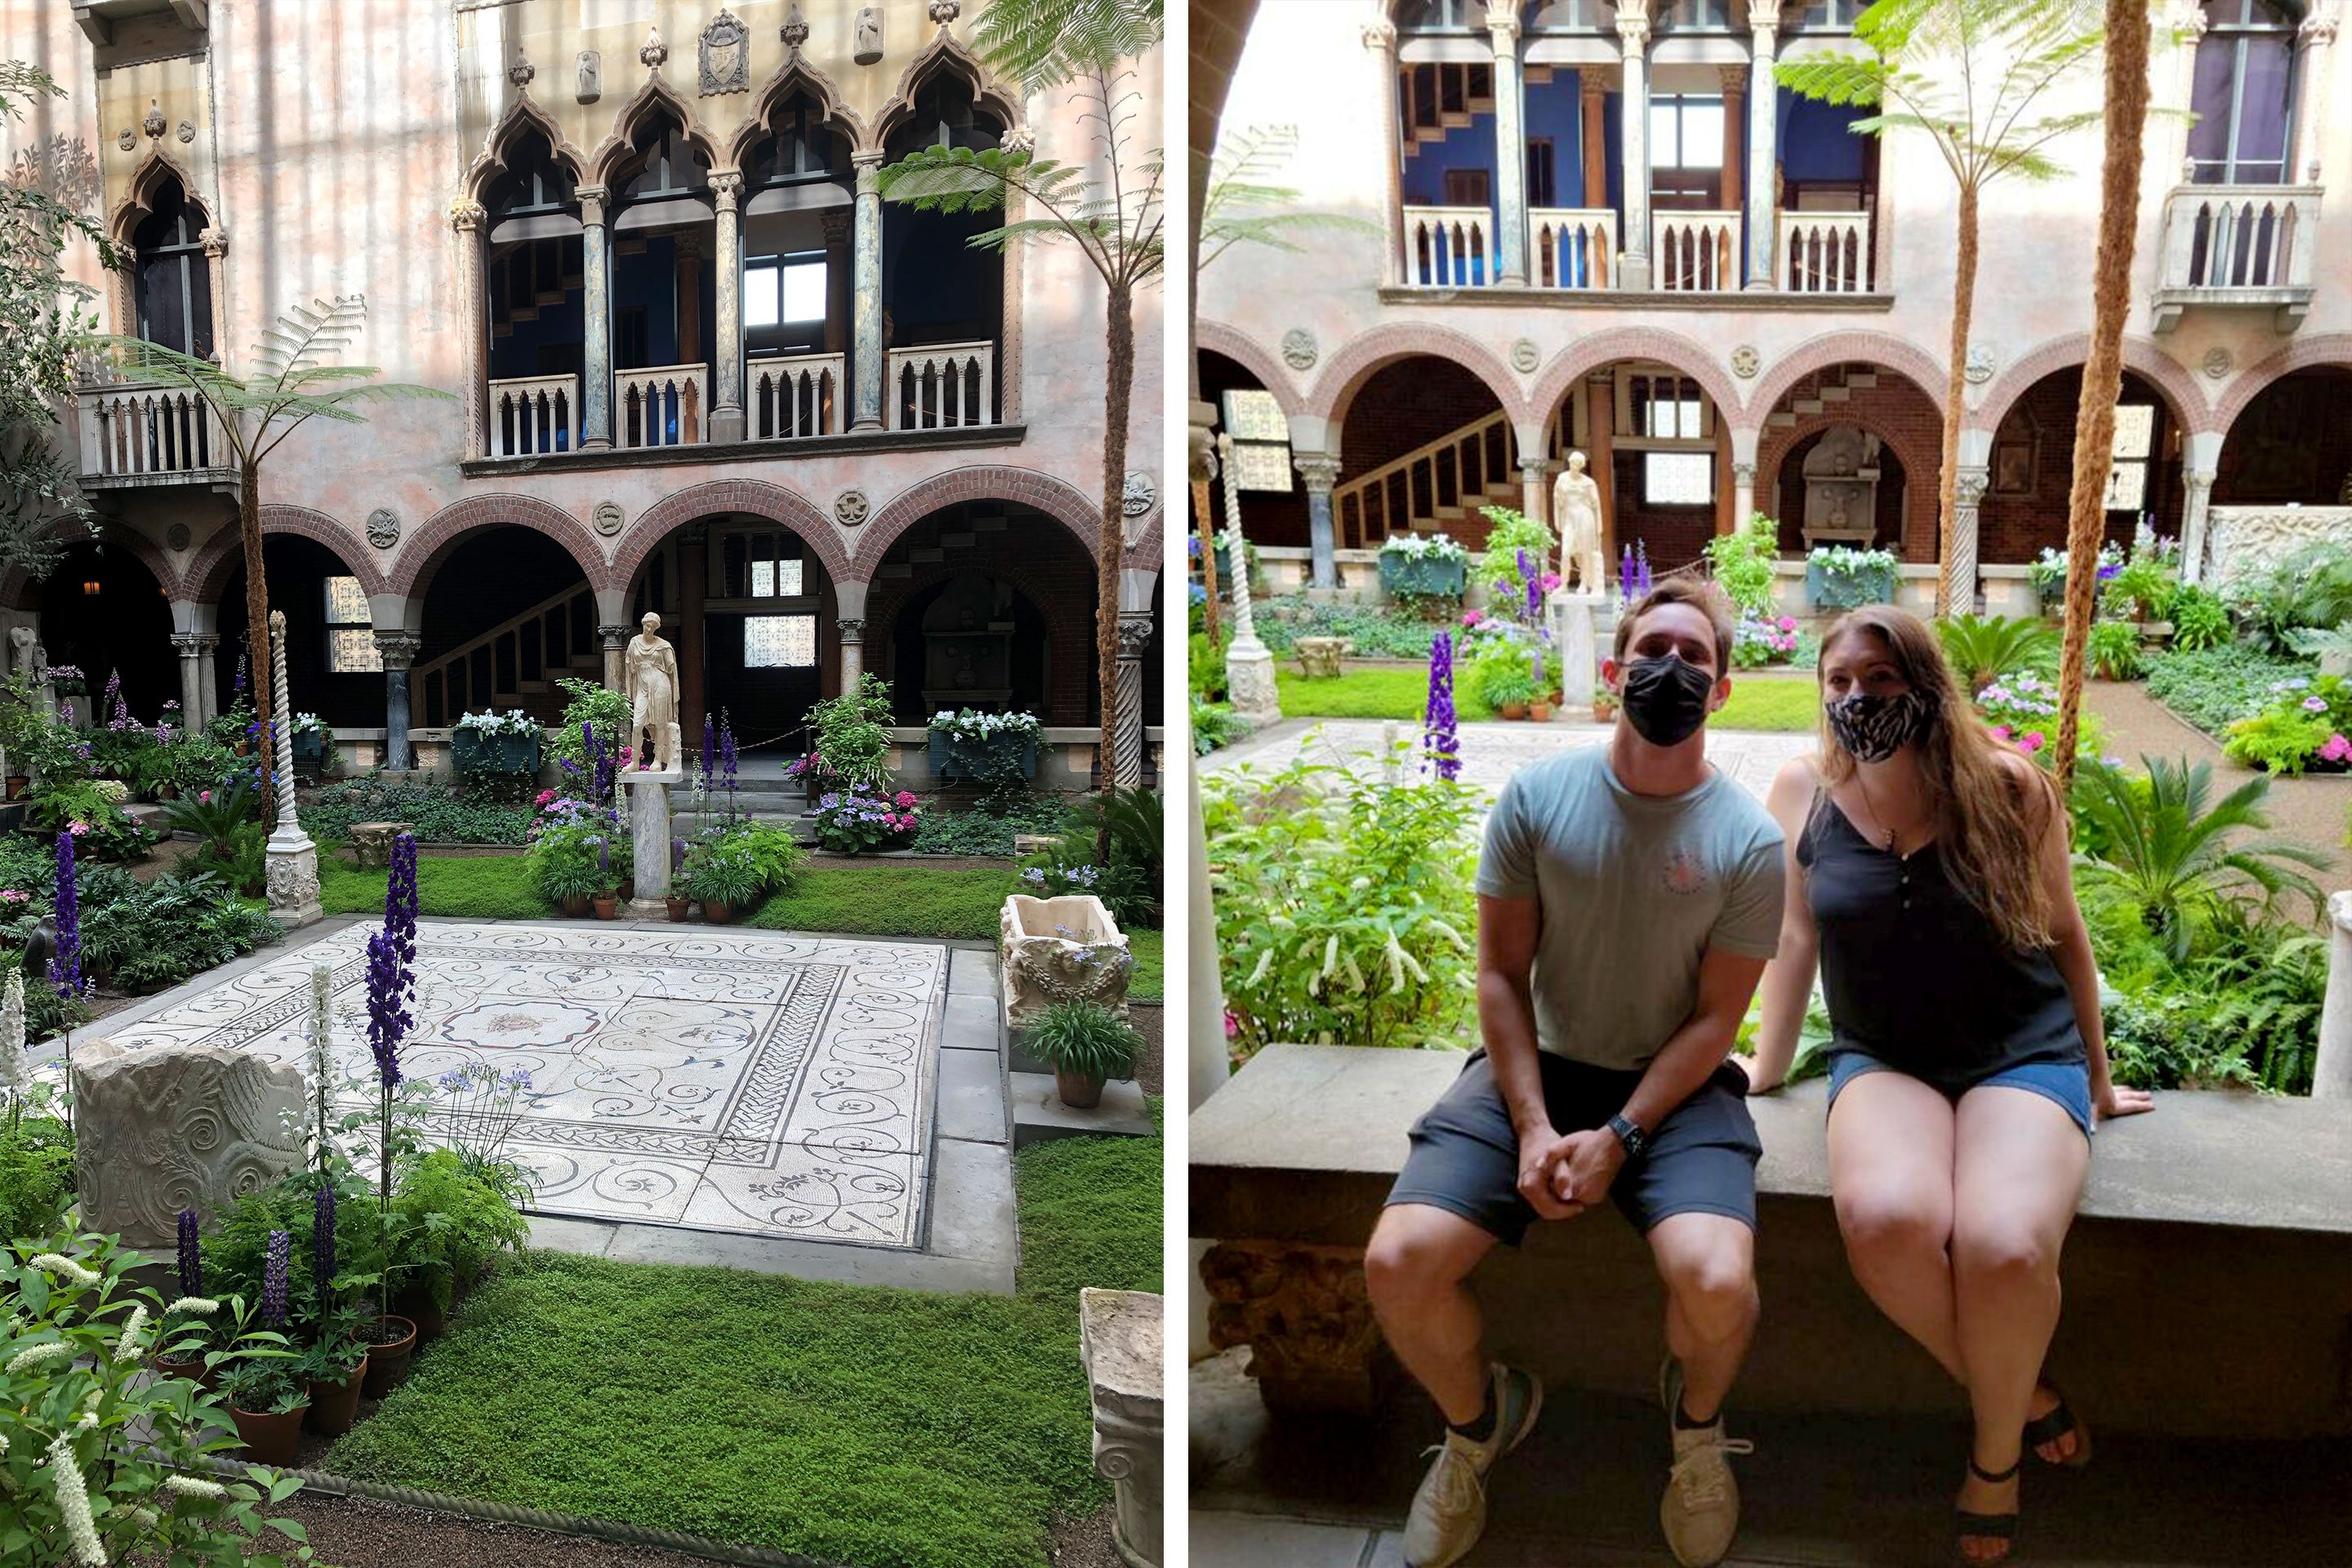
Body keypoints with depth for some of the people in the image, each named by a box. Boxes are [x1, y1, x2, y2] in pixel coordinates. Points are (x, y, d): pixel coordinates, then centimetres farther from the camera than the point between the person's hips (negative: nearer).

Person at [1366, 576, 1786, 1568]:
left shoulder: (1747, 840, -7)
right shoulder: (1536, 798, -4)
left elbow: (1714, 1018, -5)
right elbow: (1501, 972, -2)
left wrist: (1617, 1139, -16)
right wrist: (1533, 1127, -13)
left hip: (1675, 1086, -1)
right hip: (1536, 1068, 1)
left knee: (1716, 1284, -29)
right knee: (1397, 1265, -19)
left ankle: (1696, 1421, 12)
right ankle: (1478, 1423, 16)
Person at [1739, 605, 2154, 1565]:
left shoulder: (2008, 787, -5)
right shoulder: (1805, 791, 0)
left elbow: (2064, 933, 8)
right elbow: (1796, 936, 10)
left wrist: (2097, 1082, 16)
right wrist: (1766, 1071, 17)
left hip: (2023, 1054, -1)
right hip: (1883, 1062, 1)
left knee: (2004, 1249, -31)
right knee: (1883, 1219, -33)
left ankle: (1996, 1454, 2)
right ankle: (2022, 1394, -2)